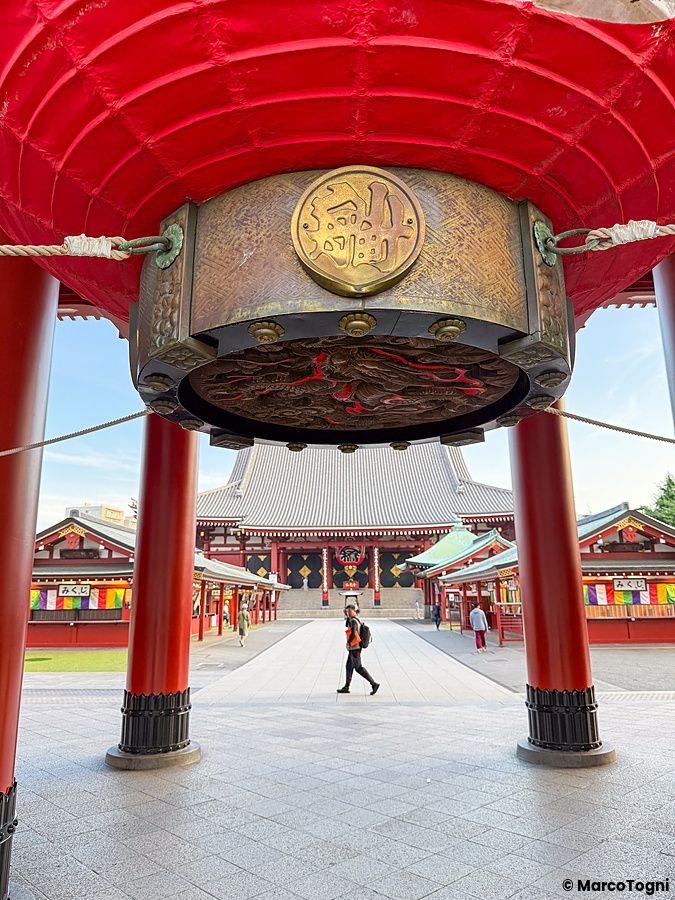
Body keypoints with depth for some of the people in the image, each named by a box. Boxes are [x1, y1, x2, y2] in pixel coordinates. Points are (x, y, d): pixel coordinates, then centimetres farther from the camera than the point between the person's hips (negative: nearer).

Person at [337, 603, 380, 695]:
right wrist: (347, 618, 13)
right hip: (354, 648, 10)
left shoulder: (353, 621, -19)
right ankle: (346, 687, 24)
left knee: (358, 668, -6)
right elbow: (347, 625, 27)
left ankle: (374, 684, -7)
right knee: (349, 667, 16)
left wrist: (348, 643, -19)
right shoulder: (357, 620, 11)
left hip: (354, 648, -10)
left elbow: (353, 633, -31)